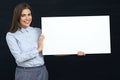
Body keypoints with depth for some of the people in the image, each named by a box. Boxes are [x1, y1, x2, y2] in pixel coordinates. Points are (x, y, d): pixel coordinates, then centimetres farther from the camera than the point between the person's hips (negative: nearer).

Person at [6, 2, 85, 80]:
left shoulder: (38, 31, 5)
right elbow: (19, 58, -15)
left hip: (42, 72, 3)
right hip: (24, 74, -3)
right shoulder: (11, 35, -5)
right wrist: (38, 49, -15)